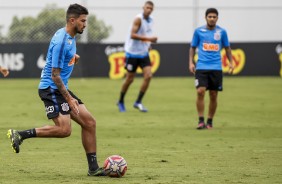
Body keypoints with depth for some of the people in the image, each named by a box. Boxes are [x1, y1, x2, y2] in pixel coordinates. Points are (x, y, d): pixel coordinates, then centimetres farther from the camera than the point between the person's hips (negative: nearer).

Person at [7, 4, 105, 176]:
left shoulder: (71, 36, 10)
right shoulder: (61, 41, -20)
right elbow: (55, 75, -21)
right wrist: (69, 99, -20)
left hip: (61, 88, 10)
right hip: (51, 89, -10)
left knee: (89, 122, 3)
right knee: (64, 129, -21)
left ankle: (93, 168, 7)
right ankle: (20, 134, -10)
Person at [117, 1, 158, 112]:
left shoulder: (150, 20, 8)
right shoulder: (138, 19, -16)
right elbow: (132, 35, -26)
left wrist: (149, 44, 10)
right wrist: (148, 38, -29)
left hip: (144, 53, 6)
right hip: (132, 53, -6)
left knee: (148, 76, -10)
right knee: (129, 79, 2)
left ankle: (138, 102, -1)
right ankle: (121, 102, 23)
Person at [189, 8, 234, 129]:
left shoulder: (221, 32, 6)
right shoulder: (198, 31, 5)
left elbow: (227, 48, 16)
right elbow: (193, 48, 12)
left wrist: (231, 63, 5)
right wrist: (191, 63, 1)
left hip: (216, 68, 1)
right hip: (201, 67, -1)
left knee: (213, 95, 3)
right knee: (200, 91, -16)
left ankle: (210, 121, 16)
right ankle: (201, 121, -9)